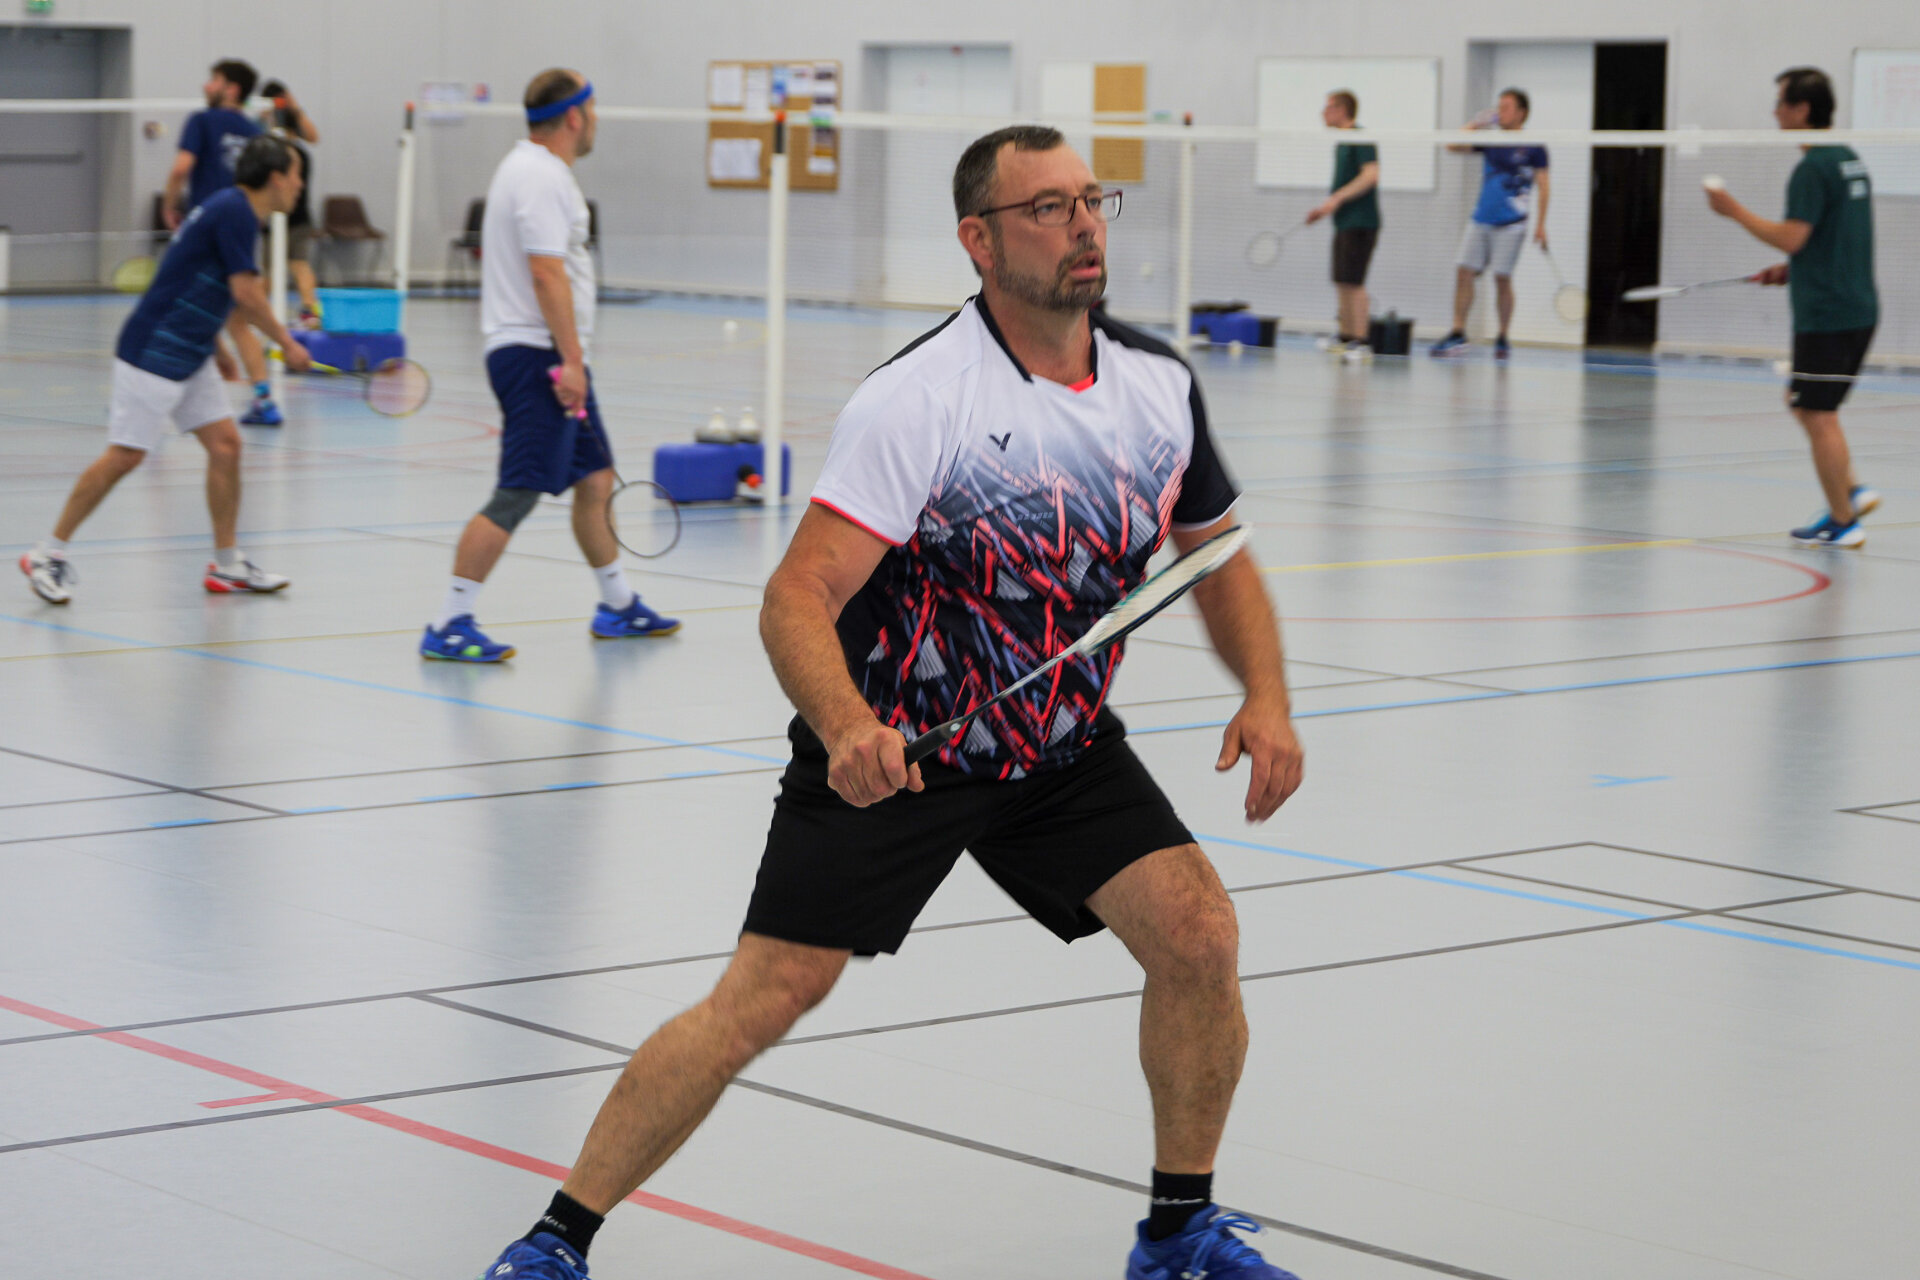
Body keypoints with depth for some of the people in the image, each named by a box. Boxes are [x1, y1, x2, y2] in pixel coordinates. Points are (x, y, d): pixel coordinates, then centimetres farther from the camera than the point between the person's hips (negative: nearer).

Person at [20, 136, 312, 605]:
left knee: (225, 444, 4)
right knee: (125, 456, -8)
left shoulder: (231, 209, 13)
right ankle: (49, 554, 1)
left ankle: (227, 564, 11)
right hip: (153, 351, -10)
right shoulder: (234, 212, -16)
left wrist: (213, 344, 30)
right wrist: (287, 344, -8)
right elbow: (246, 292, -20)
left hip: (189, 356, 10)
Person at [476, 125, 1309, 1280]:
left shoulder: (1159, 383, -4)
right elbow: (798, 597, -27)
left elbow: (1220, 557, 12)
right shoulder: (917, 399, -22)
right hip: (891, 749, -5)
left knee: (1198, 933, -11)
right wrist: (847, 728, -46)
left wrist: (1267, 698, -5)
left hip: (1066, 743, 5)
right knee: (765, 997, -12)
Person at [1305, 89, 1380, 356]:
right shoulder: (1342, 143, 18)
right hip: (1344, 223, 10)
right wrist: (1323, 209, 17)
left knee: (1352, 282, -13)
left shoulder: (1361, 139, -11)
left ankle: (1361, 342, -13)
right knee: (1342, 283, 13)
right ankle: (1345, 337, 21)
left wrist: (1336, 199, -25)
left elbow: (1371, 175, -22)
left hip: (1360, 223, -10)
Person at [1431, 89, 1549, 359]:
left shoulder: (1533, 147, -3)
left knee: (1502, 278, -4)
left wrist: (1540, 224, -9)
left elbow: (1544, 185, -3)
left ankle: (1503, 339, 7)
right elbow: (1453, 145, 13)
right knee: (1464, 273, -3)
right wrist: (1474, 124, 2)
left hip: (1510, 224, -5)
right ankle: (1458, 334, -1)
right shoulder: (1490, 141, 11)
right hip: (1480, 221, 5)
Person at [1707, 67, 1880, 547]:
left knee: (1818, 416, -3)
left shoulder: (1813, 168, -15)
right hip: (1859, 307, 10)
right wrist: (1793, 270, 17)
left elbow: (1791, 237, -21)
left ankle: (1842, 522, 0)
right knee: (1804, 403, 20)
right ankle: (1851, 491, 12)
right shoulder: (1850, 161, 14)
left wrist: (1735, 210, -11)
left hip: (1825, 316, -10)